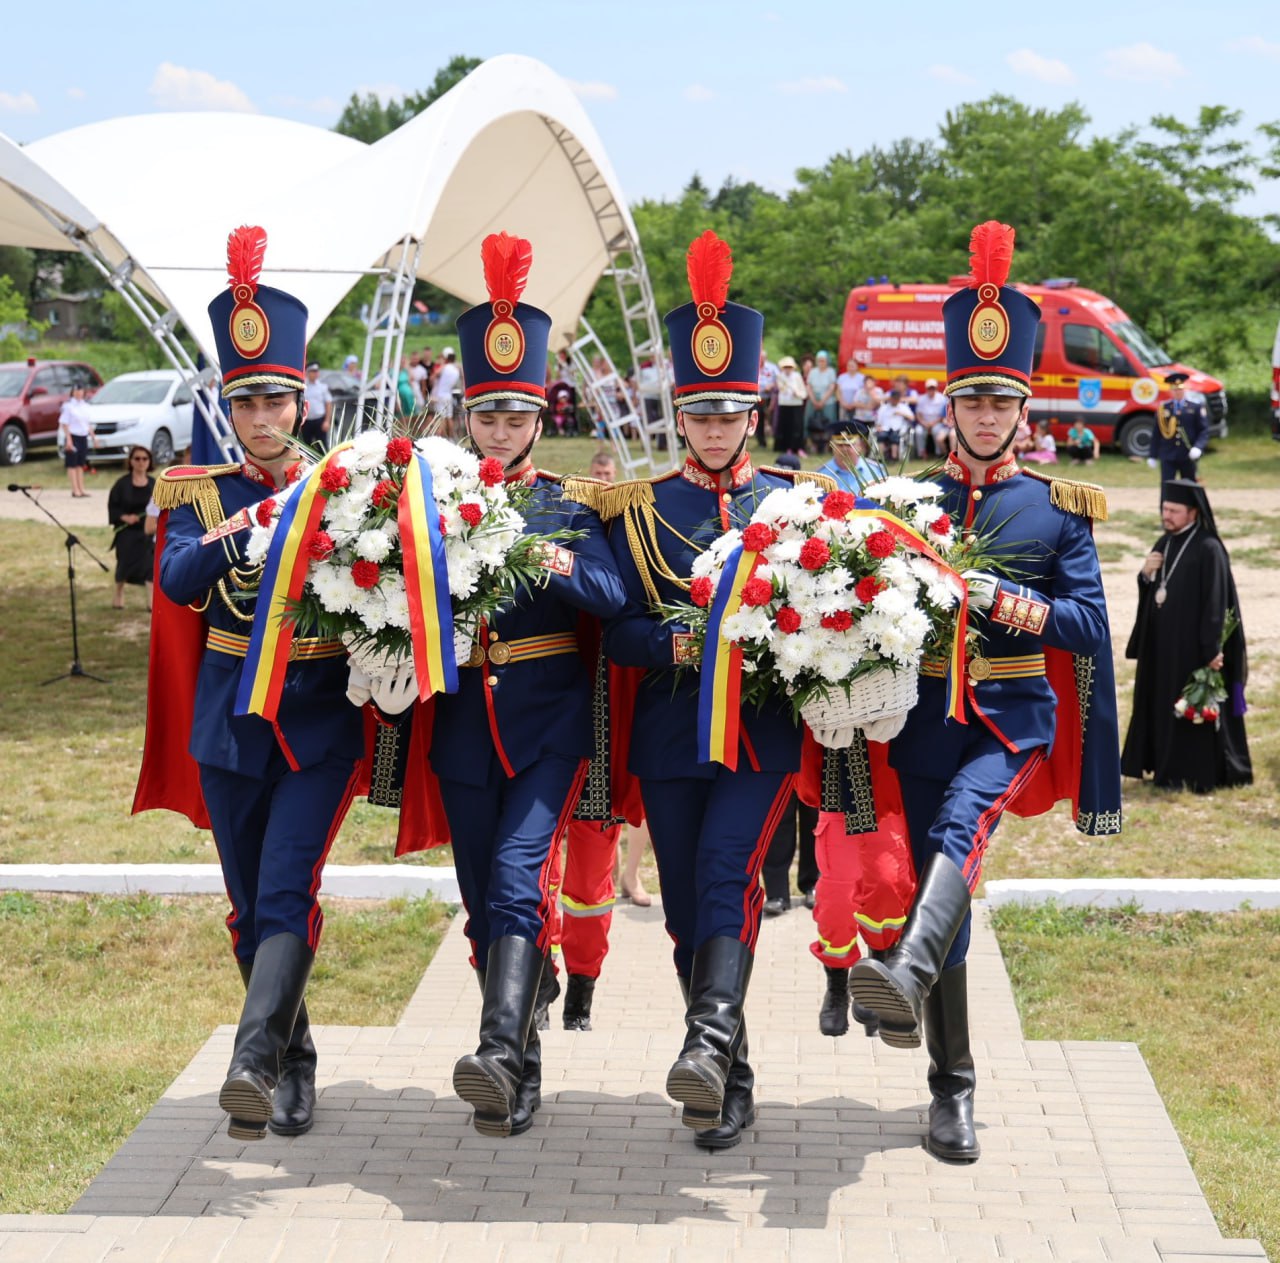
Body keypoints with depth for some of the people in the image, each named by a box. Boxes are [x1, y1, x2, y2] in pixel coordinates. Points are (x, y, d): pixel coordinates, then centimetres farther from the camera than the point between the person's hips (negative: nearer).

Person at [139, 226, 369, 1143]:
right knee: (251, 906, 9)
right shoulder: (197, 493, 4)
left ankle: (254, 1059, -23)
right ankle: (295, 1068, 23)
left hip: (321, 714, -2)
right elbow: (177, 583, -14)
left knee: (287, 891, -16)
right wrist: (229, 537, -33)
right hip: (231, 715, 2)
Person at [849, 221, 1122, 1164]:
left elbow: (1091, 625, 1)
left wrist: (1017, 606, -16)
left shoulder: (1060, 507, 6)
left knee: (962, 822, -32)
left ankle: (909, 977, -54)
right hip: (927, 712, 2)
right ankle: (953, 1090, 11)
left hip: (1014, 712, -2)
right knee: (937, 879, 2)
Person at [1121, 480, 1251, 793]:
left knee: (1196, 708, 0)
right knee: (1162, 705, 12)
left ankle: (1200, 774, 9)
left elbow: (1216, 602, -18)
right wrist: (1146, 575, -7)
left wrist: (1211, 649, -20)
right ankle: (1167, 766, 23)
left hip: (1193, 644, -8)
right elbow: (1150, 596, 15)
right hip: (1162, 643, 8)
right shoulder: (1164, 544, 9)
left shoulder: (1208, 549, -15)